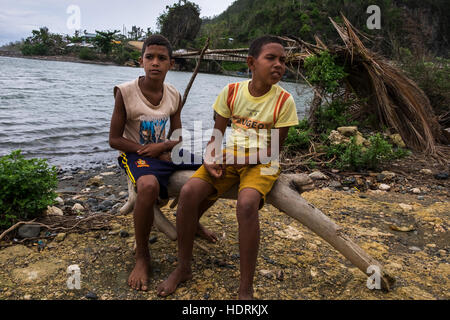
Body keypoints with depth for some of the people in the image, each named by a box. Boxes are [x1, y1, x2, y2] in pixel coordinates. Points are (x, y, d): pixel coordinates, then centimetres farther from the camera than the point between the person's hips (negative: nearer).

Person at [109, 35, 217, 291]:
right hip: (136, 154, -5)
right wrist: (154, 154, -16)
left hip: (165, 151, 6)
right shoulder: (125, 92, -13)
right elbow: (115, 140, -10)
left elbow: (177, 138, 7)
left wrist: (162, 146, -17)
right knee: (149, 185, -40)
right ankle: (142, 256, -16)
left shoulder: (174, 96, 1)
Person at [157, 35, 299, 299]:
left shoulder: (284, 101, -8)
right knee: (189, 191, -21)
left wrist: (233, 160, -17)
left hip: (262, 163, -3)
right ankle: (183, 268, -2)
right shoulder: (232, 92, 0)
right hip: (230, 158, 3)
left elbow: (273, 150, -8)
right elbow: (217, 135, 5)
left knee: (247, 203, -35)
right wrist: (210, 159, -16)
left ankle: (246, 289, -20)